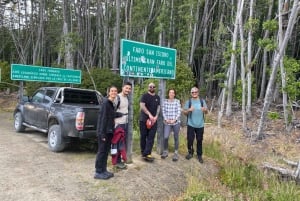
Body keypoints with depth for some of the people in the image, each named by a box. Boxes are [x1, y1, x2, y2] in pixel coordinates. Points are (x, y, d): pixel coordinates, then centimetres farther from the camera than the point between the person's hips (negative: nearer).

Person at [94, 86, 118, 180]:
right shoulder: (106, 102, -14)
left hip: (109, 131, 9)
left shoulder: (112, 104, 13)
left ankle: (104, 170, 24)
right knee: (101, 151, -1)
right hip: (104, 131, -9)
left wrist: (111, 131, 12)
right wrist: (102, 133, -20)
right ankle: (98, 172, 8)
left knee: (106, 151, 14)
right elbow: (103, 118, -18)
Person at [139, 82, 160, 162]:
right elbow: (142, 106, -13)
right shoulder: (145, 96, -2)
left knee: (151, 137, -4)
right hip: (144, 120, -4)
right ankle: (143, 153, 16)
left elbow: (158, 107, 12)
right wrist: (150, 115, -20)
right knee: (143, 137, 4)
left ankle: (147, 154, -5)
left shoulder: (157, 97, 14)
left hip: (154, 120, 4)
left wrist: (156, 116, -4)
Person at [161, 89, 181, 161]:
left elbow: (179, 111, -3)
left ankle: (176, 153, 17)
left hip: (176, 122, 0)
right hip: (167, 123, 1)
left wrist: (174, 120, -12)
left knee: (176, 138, 5)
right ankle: (165, 151, 12)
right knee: (165, 137, -9)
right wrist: (166, 119, -9)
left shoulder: (177, 101, 1)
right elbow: (163, 111, 4)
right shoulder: (165, 101, 5)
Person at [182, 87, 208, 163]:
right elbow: (184, 112, -1)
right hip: (191, 125, -1)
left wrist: (205, 110, -19)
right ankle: (190, 152, 24)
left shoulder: (202, 101, 3)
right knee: (190, 140, 1)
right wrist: (189, 110, -22)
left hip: (200, 125, 1)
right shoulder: (188, 102, -1)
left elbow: (206, 112, 4)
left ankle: (199, 155, 22)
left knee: (199, 140, 9)